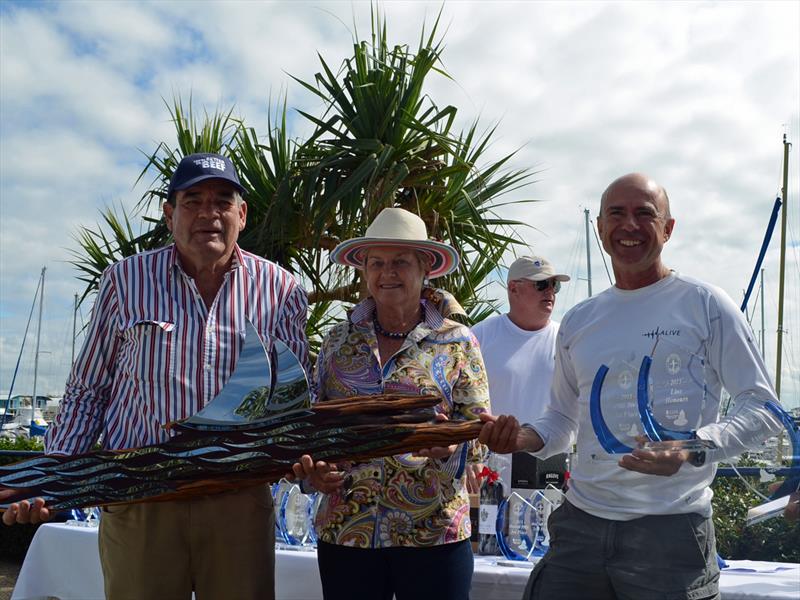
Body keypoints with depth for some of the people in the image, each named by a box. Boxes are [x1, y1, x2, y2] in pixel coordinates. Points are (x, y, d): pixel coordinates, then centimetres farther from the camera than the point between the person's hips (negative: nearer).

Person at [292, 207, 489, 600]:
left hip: (434, 532, -2)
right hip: (345, 531, 2)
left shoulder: (457, 342, 0)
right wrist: (312, 471, -6)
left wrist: (447, 447, -21)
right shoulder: (338, 341, 7)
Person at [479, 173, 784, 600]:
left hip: (673, 528, -4)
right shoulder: (578, 322, 12)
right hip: (581, 523, 4)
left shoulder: (704, 304, -2)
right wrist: (520, 438, -2)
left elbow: (763, 408, -3)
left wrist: (693, 449, -20)